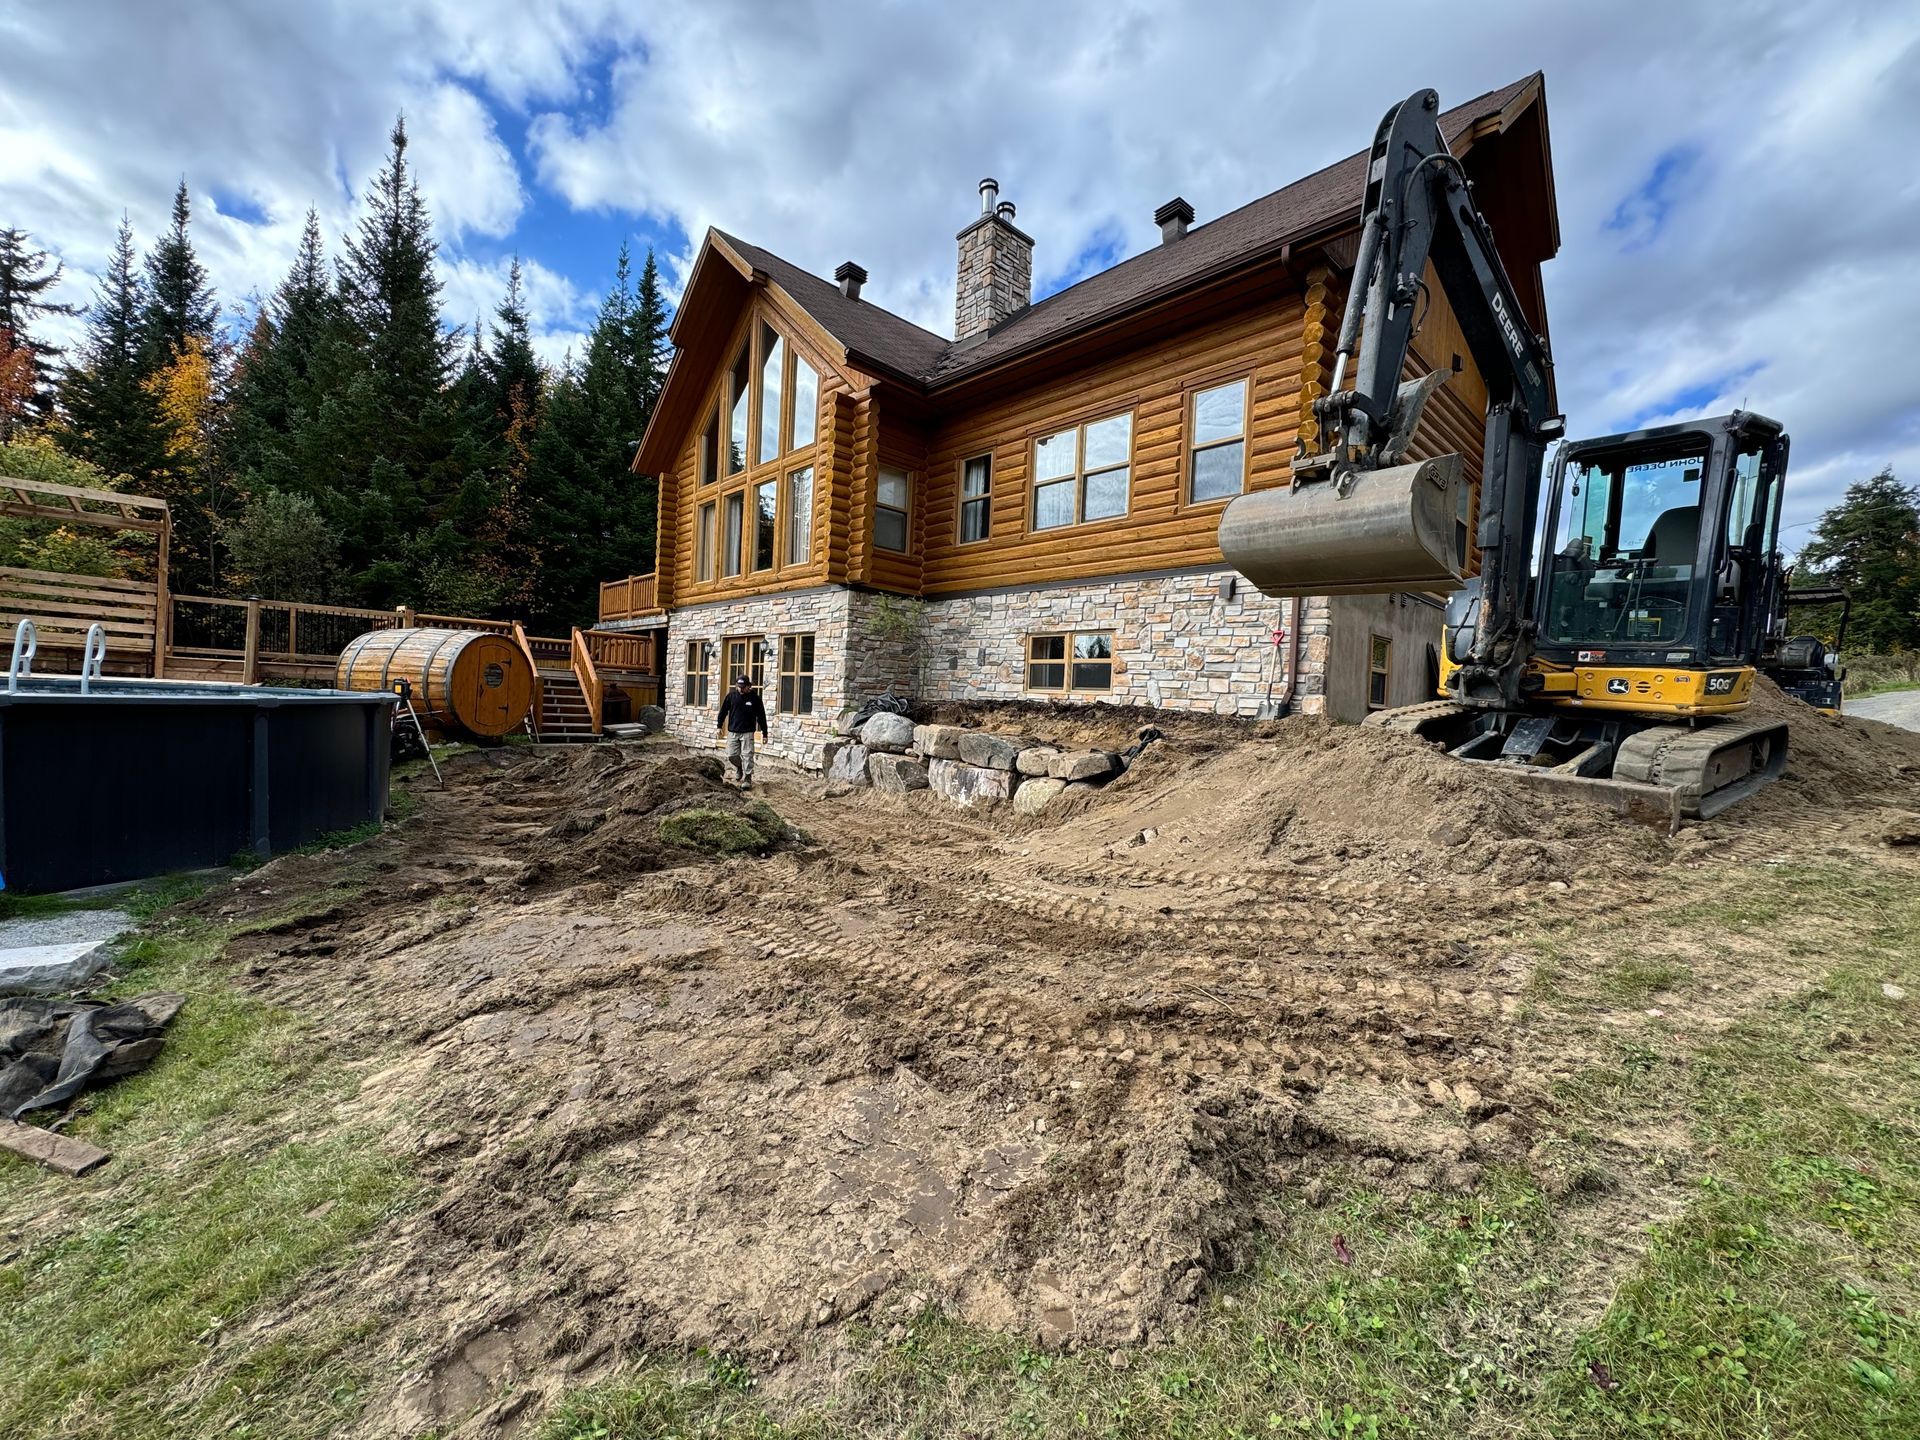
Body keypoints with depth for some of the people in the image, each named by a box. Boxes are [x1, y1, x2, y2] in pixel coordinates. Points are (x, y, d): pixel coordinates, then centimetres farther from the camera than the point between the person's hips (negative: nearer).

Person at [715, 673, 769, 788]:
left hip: (747, 732, -3)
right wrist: (719, 726, 11)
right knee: (731, 755, 4)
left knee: (747, 756, -6)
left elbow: (761, 716, -1)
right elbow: (723, 711, 11)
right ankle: (739, 768, 34)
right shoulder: (731, 696, 1)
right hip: (732, 732, 3)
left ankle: (747, 779, 0)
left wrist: (764, 733, -1)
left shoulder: (755, 698, -5)